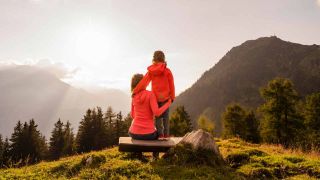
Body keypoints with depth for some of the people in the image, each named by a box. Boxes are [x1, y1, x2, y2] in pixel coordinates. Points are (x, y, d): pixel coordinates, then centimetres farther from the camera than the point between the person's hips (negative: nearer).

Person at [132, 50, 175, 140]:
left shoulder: (151, 71, -3)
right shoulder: (167, 71, -5)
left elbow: (144, 82, -11)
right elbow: (171, 85, -3)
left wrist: (135, 91, -11)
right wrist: (172, 97, 7)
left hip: (155, 97, 1)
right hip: (165, 97, -1)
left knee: (158, 116, 11)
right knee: (165, 116, 8)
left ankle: (160, 134, 10)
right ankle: (166, 134, 8)